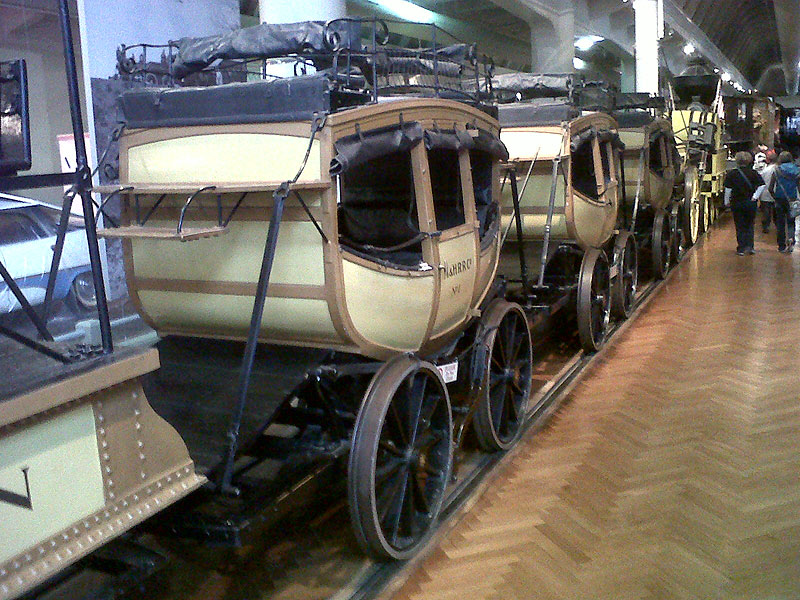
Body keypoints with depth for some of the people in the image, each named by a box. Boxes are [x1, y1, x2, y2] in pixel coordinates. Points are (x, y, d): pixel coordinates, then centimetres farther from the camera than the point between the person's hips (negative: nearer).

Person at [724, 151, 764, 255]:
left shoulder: (731, 174, -7)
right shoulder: (753, 173, -1)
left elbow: (728, 189, -10)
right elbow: (762, 185, -8)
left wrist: (727, 202, -1)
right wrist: (755, 196, -2)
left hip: (737, 203, -1)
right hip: (751, 203, 2)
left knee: (740, 227, 7)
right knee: (749, 225, 16)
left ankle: (741, 248, 6)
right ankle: (750, 246, 8)